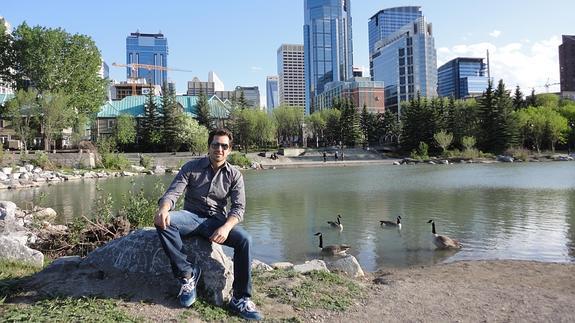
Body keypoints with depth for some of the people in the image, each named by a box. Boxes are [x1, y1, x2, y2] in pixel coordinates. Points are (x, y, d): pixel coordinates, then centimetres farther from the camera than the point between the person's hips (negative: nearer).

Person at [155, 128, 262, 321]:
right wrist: (163, 209, -34)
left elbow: (239, 207, -7)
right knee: (163, 223, -31)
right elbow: (173, 192, -8)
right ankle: (187, 273, -17)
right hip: (191, 217, 0)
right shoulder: (191, 167, 0)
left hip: (217, 221, 0)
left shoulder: (234, 175, 2)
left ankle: (240, 299, -16)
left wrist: (226, 227, -29)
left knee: (245, 239, -28)